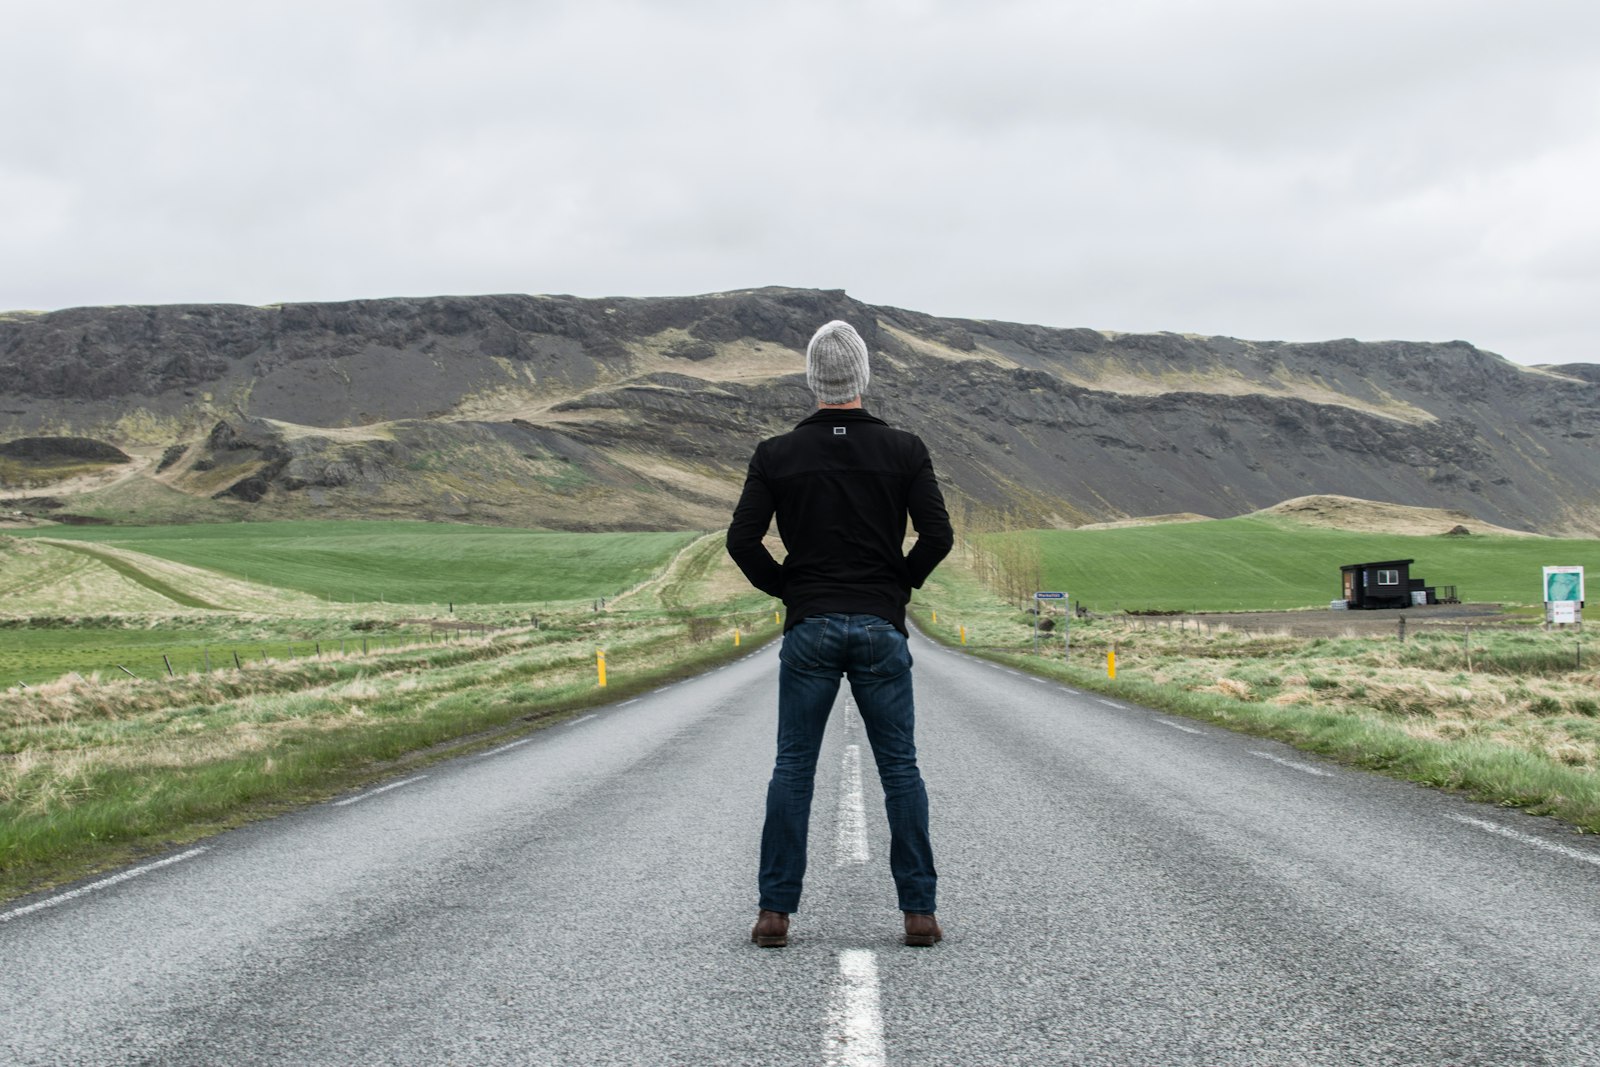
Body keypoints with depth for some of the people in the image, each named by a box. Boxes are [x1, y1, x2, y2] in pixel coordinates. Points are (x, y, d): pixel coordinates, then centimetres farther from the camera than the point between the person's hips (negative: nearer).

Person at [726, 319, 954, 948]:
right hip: (881, 628, 0)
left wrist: (784, 588, 9)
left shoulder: (777, 455, 1)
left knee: (792, 769, 6)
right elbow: (938, 535, -7)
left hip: (809, 629, 0)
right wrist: (900, 584, 9)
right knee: (900, 768, 6)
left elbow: (742, 538, -5)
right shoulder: (903, 450, 0)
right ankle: (919, 912, 5)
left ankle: (775, 912, 4)